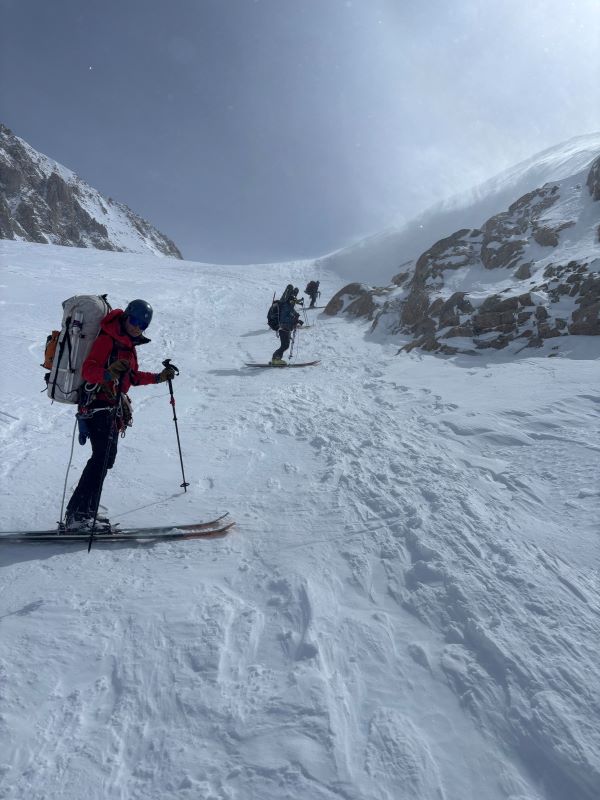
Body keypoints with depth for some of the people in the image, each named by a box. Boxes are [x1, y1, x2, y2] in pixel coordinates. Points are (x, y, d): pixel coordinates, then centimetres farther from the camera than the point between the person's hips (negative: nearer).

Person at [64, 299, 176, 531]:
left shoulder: (128, 343, 20)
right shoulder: (107, 338, -9)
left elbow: (132, 377, 29)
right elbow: (88, 370, -20)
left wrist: (159, 377, 28)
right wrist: (108, 373, -39)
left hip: (113, 408, 9)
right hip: (98, 405, -9)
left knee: (106, 458, 6)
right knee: (102, 457, -17)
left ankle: (85, 514, 11)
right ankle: (77, 514, -15)